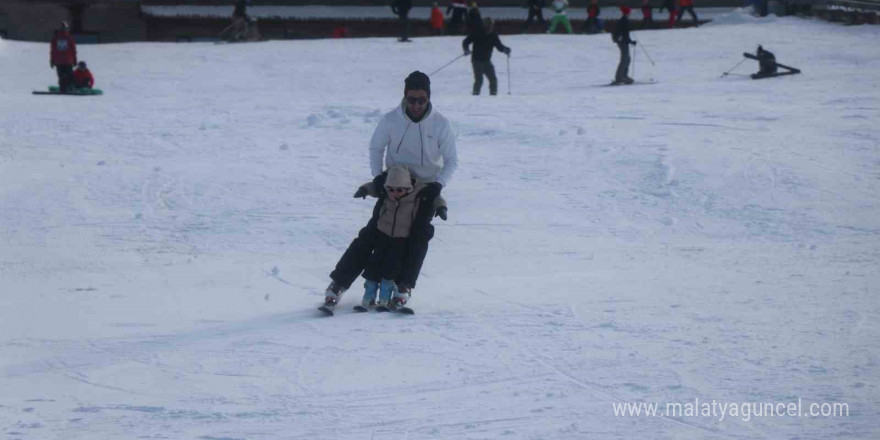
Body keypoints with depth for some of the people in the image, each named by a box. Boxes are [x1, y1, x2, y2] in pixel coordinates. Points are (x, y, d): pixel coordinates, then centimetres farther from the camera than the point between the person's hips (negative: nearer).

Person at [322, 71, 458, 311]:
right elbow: (376, 148, 4)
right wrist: (378, 176, -10)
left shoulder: (440, 124, -13)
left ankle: (404, 286, -4)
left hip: (425, 190, 0)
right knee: (371, 233, -7)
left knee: (418, 235, -16)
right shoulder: (391, 120, -12)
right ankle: (338, 284, -6)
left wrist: (438, 185, -20)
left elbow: (451, 160, -5)